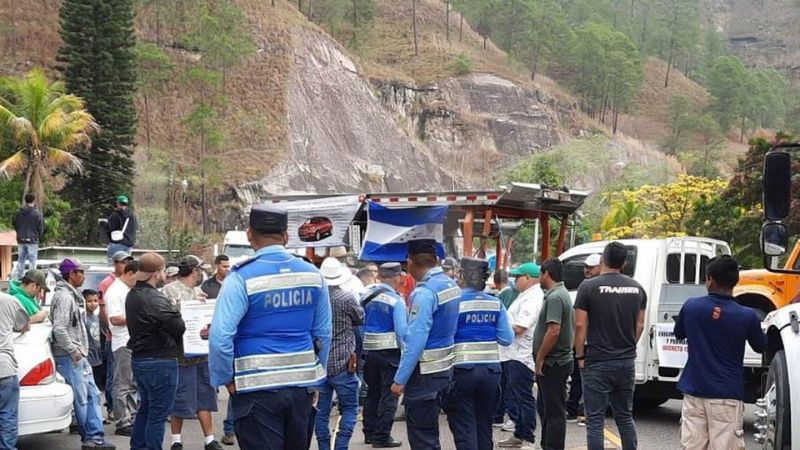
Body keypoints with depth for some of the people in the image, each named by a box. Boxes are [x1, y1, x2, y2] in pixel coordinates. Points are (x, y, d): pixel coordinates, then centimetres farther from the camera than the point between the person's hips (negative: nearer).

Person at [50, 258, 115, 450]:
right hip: (69, 356, -10)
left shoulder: (73, 295, 18)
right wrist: (73, 351, -17)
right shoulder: (64, 296, -14)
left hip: (79, 355, 10)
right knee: (82, 399, -5)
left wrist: (80, 350, 16)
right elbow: (59, 328, -22)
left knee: (92, 394, 7)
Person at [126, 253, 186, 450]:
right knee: (158, 413, -2)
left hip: (139, 358, 10)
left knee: (145, 408, 20)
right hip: (160, 361, -10)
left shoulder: (132, 295, 9)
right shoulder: (154, 299, -23)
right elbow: (179, 327, -24)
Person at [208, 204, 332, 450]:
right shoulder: (312, 274, 3)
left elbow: (220, 336, -17)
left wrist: (226, 379, -4)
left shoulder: (242, 278, -11)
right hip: (302, 387, 5)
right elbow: (323, 334, 10)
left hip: (257, 390, -5)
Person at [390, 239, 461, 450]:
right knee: (430, 431, 19)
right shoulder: (452, 285, 7)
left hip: (424, 372, -9)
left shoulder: (424, 293, -19)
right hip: (445, 368, 9)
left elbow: (415, 340, -23)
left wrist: (400, 379, -19)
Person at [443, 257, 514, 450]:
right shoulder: (495, 304, 2)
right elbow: (507, 338, 4)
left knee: (464, 427, 1)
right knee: (484, 426, 16)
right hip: (491, 369, 4)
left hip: (462, 370, -4)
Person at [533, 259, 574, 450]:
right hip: (559, 361, 11)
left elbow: (553, 330, -27)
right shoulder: (563, 294, 16)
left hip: (552, 363, -11)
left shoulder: (555, 297, -18)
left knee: (554, 412, -6)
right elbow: (573, 327, 23)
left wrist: (540, 358, -20)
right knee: (546, 408, 19)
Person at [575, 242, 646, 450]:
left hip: (597, 363, -5)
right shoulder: (636, 288, 6)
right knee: (625, 416, 17)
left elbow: (580, 325, -10)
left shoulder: (589, 286, -9)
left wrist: (580, 355, 0)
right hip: (626, 362, 5)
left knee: (595, 419, 0)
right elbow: (640, 324, 11)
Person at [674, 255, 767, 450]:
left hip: (694, 392, 3)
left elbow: (679, 334, 16)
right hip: (727, 395, -3)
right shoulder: (747, 316, -11)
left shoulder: (691, 306, -4)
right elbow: (760, 347, 8)